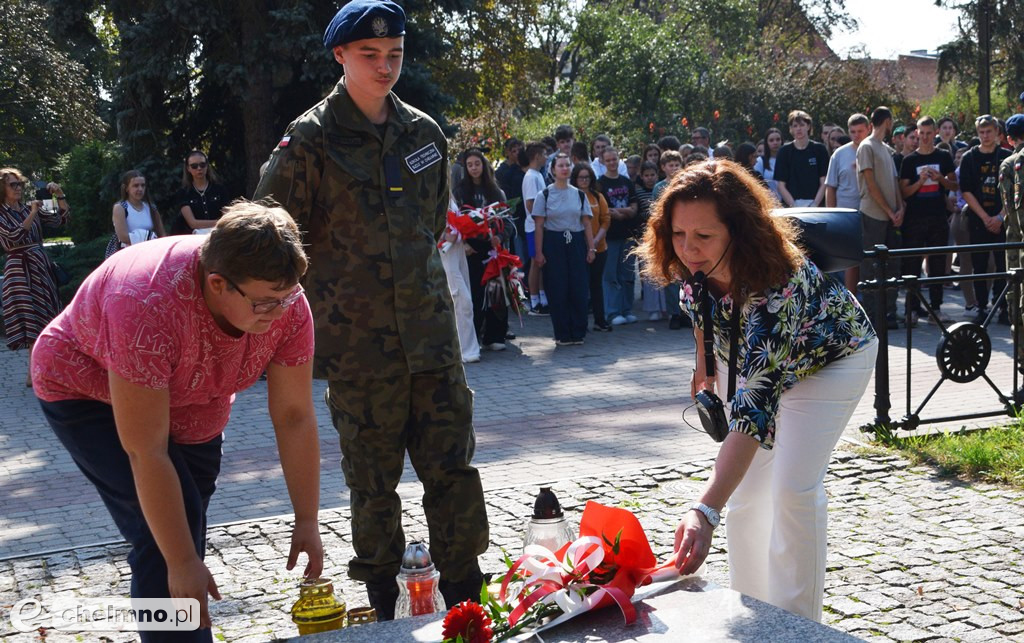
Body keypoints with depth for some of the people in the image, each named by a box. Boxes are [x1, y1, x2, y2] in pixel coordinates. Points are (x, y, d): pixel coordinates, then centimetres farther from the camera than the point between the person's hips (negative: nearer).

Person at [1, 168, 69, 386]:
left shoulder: (30, 208, 10)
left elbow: (61, 219, 10)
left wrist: (59, 195, -1)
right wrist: (32, 213, -20)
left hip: (42, 265, 6)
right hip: (20, 268, -6)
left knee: (44, 319, 5)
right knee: (31, 319, -10)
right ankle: (34, 373, -10)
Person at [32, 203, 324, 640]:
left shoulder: (286, 303, -26)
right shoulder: (149, 309, -42)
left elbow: (294, 416, -17)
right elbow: (146, 453, -37)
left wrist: (308, 522, -16)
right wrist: (182, 562, -33)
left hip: (186, 397, 6)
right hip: (86, 387, -5)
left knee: (187, 519, 12)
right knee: (161, 537, -19)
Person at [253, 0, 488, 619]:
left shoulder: (425, 133, 10)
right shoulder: (312, 140, -6)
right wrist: (326, 298, -1)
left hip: (432, 332, 4)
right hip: (358, 343, -4)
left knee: (454, 468, 4)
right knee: (373, 479, 7)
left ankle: (467, 595, 17)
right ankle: (384, 604, 23)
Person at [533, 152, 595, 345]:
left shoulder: (579, 194, 9)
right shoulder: (544, 195, 1)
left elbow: (587, 223, 9)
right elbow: (539, 226, -1)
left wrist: (591, 248, 2)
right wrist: (539, 252, -7)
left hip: (576, 243, 2)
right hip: (553, 244, -2)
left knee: (579, 289, -1)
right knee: (557, 290, -1)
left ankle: (578, 333, 8)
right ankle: (563, 334, 7)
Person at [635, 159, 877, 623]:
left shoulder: (775, 286, -45)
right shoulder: (694, 265, -26)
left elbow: (754, 403, -52)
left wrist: (706, 510, -59)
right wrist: (705, 367, 8)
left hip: (829, 356, -6)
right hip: (746, 352, 6)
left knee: (794, 487, -15)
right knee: (747, 484, 3)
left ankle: (796, 623, 0)